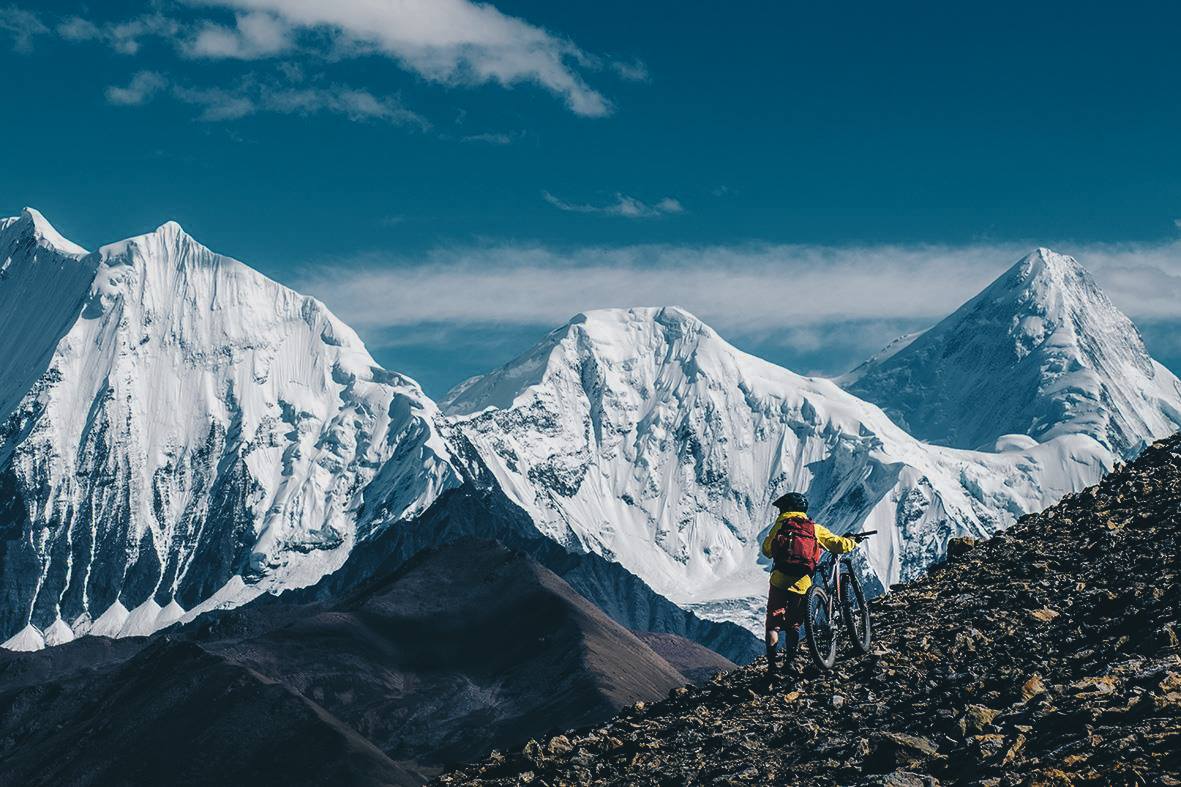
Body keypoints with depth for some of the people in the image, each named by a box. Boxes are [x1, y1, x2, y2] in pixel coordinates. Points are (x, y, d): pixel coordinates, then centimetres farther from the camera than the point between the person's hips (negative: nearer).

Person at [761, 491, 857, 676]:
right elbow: (838, 544, 4)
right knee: (793, 625, 18)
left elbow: (766, 550, 8)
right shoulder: (814, 528, 6)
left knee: (774, 623, 9)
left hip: (779, 581, -1)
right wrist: (853, 543, 25)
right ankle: (789, 662, 9)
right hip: (802, 583, 1)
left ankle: (772, 664, 0)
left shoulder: (780, 524, 4)